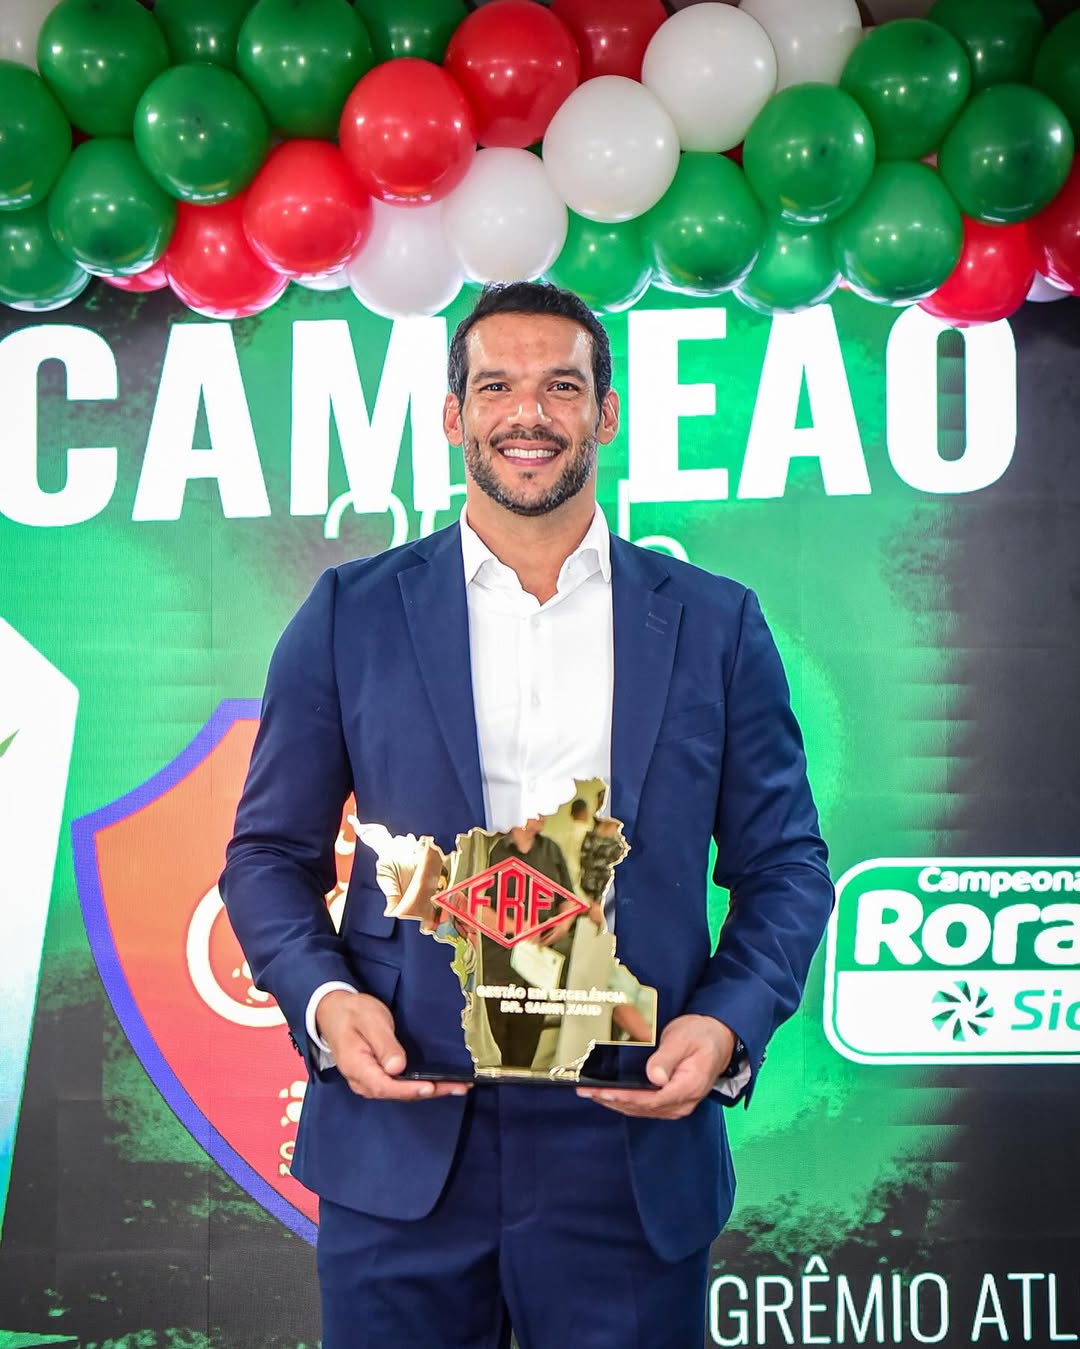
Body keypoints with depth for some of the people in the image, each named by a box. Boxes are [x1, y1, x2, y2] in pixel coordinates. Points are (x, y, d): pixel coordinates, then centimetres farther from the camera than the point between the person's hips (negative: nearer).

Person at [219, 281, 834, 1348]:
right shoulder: (352, 615, 6)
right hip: (404, 1148, 0)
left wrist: (726, 1025, -8)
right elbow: (270, 854, 9)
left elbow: (783, 866, 9)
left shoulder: (714, 625, 7)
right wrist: (325, 1001, -8)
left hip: (632, 1150, 0)